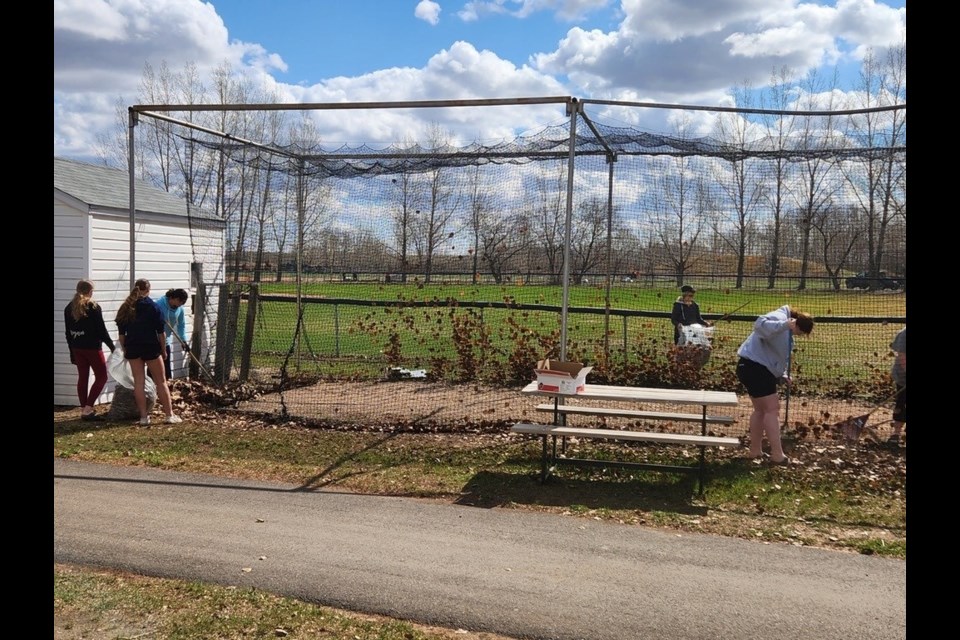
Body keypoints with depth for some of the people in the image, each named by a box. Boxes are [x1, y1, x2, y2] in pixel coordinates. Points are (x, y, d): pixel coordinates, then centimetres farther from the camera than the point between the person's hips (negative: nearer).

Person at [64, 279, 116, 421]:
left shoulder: (69, 308, 8)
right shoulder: (93, 307, -11)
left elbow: (68, 332, 11)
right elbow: (101, 330, -11)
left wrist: (72, 351, 17)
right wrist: (111, 345, -2)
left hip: (77, 348, 6)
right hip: (92, 347, -6)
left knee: (82, 378, 11)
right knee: (101, 377, 2)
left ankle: (84, 410, 12)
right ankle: (88, 409, -6)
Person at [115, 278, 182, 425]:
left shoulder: (126, 308, 6)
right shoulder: (153, 307, -5)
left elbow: (121, 332, 8)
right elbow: (160, 331, -6)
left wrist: (124, 349, 16)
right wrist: (163, 349, 3)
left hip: (132, 348, 4)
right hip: (151, 347, -4)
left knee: (138, 382, 7)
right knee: (161, 381, 3)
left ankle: (144, 416, 7)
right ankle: (170, 415, 4)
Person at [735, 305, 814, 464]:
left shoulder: (786, 331, 17)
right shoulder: (779, 318, -14)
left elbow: (777, 356, 25)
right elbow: (760, 324, -36)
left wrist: (783, 375, 12)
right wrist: (785, 325, -44)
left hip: (761, 369, 11)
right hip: (754, 367, -11)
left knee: (761, 409, 16)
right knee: (772, 409, -9)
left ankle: (755, 450, 23)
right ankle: (777, 455, -6)